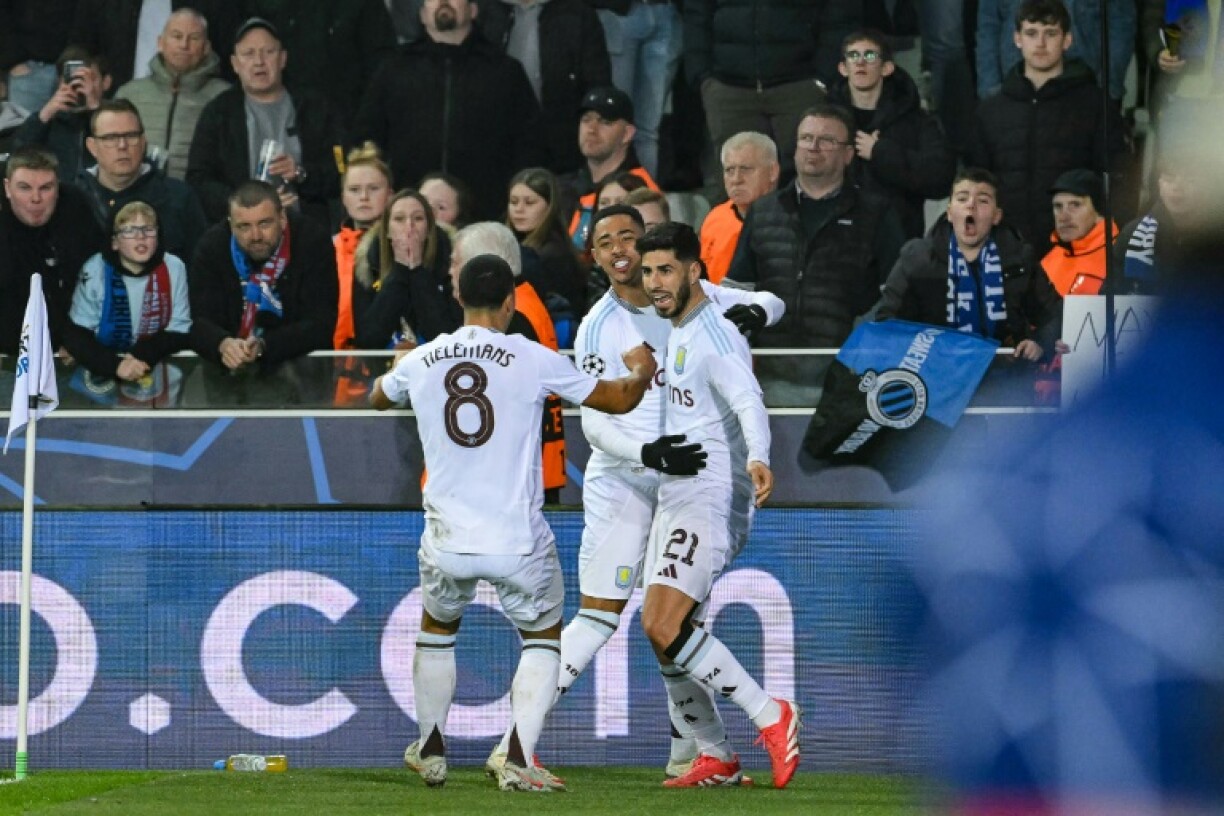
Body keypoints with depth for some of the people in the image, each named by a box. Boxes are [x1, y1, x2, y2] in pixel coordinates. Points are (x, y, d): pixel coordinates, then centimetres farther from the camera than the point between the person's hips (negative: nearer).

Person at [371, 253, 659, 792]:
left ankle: (430, 752, 32)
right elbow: (619, 400, 1)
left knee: (436, 630, 28)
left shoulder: (420, 362, 2)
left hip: (447, 541, 3)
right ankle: (518, 762, 1)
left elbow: (379, 397, 26)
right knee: (543, 640, 16)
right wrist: (641, 370, 24)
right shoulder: (532, 359, -8)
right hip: (518, 540, -2)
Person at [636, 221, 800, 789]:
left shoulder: (715, 336, -16)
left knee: (665, 626, -21)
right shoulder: (677, 331, 12)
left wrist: (757, 457, -49)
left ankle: (771, 717, -15)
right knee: (661, 632, 8)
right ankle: (716, 758, 15)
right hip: (674, 497, 10)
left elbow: (748, 401, -30)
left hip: (710, 499, -10)